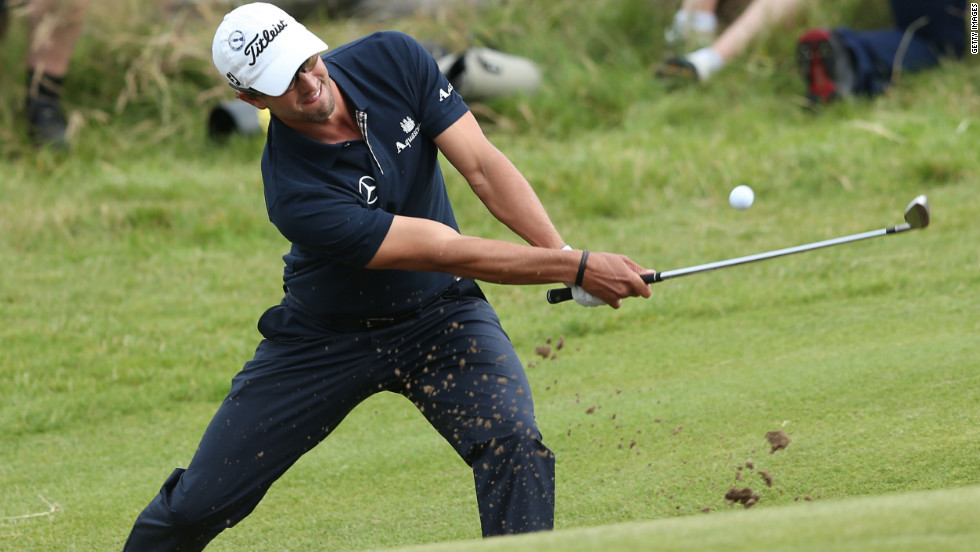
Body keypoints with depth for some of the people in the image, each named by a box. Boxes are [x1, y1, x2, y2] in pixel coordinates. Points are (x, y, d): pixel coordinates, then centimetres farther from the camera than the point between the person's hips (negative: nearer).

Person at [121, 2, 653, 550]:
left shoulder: (394, 59, -18)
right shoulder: (296, 195, -31)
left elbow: (482, 165, -18)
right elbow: (445, 250, -31)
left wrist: (562, 251, -32)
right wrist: (577, 268, -32)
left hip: (439, 317, 3)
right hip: (325, 335, -3)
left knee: (515, 444, -26)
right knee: (200, 501, -1)